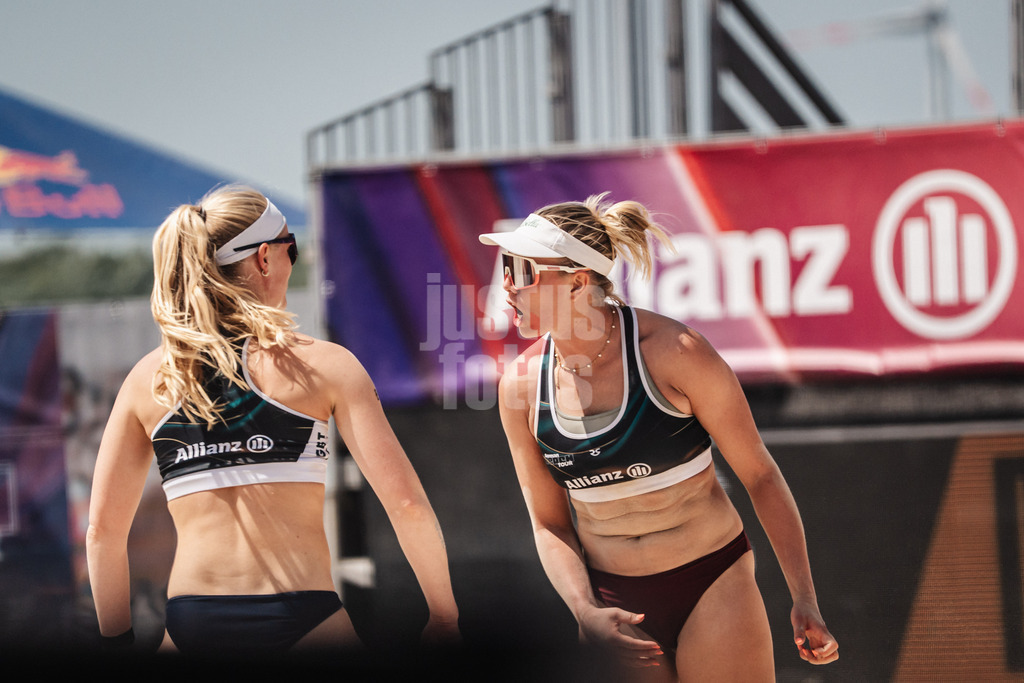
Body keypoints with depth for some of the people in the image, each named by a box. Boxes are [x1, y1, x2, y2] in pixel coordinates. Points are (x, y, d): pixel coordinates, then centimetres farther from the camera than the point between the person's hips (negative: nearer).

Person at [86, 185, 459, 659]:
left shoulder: (147, 379, 10)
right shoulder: (322, 364, 1)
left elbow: (103, 529, 9)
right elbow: (405, 503, -4)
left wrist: (118, 639, 19)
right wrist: (444, 619, 6)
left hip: (189, 620, 3)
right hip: (301, 618, -3)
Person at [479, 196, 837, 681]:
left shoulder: (673, 353, -15)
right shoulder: (520, 385, -3)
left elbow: (759, 475, -8)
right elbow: (549, 523, 5)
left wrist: (805, 601, -11)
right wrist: (586, 613, -12)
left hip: (713, 586, -3)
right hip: (614, 604, 3)